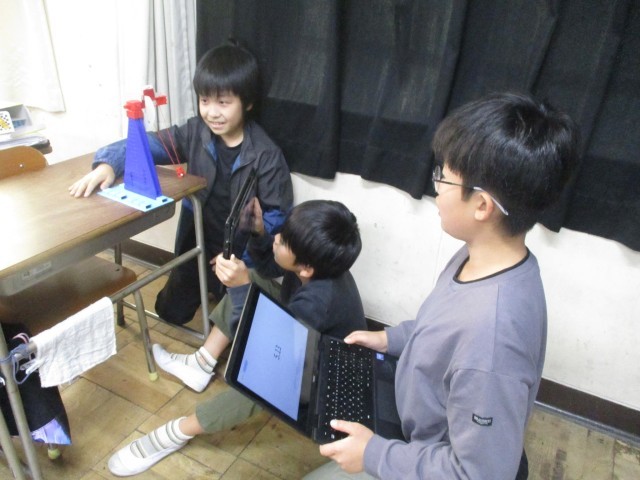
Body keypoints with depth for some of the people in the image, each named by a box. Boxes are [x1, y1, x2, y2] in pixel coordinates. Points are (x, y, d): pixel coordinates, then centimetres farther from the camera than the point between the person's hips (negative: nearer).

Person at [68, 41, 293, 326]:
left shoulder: (266, 155, -20)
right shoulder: (196, 133, -7)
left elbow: (278, 214, -19)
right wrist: (107, 164, -25)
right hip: (197, 242, 5)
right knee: (171, 313, 19)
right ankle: (209, 289, 45)